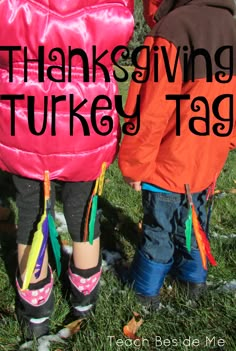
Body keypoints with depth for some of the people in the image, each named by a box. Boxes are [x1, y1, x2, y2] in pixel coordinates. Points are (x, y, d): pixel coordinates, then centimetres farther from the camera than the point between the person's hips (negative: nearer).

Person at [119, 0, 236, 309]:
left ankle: (146, 290, 32)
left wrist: (134, 165, -10)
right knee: (194, 221, 24)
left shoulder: (170, 32, -25)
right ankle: (194, 278, 43)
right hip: (208, 159, 7)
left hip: (170, 163, -7)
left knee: (160, 229, 11)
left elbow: (150, 113, -23)